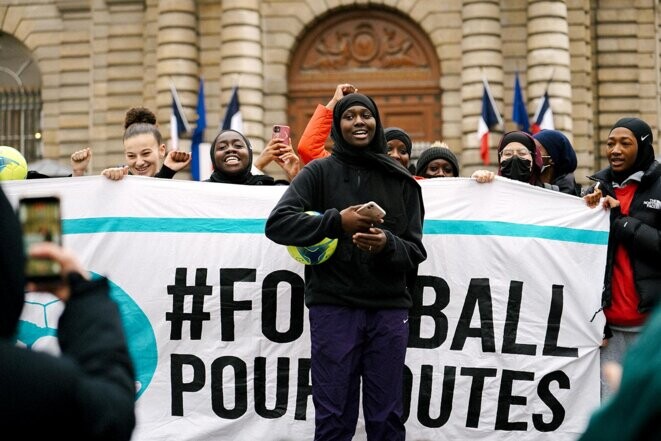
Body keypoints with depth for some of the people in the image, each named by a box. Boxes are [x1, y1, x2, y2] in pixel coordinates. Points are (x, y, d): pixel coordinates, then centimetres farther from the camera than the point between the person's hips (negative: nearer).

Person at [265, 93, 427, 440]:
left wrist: (387, 245, -15)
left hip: (389, 308, 2)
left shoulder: (401, 180, 9)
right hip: (333, 307, -2)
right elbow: (277, 223, -7)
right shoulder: (320, 172, 4)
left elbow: (416, 251, 7)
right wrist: (336, 222, -15)